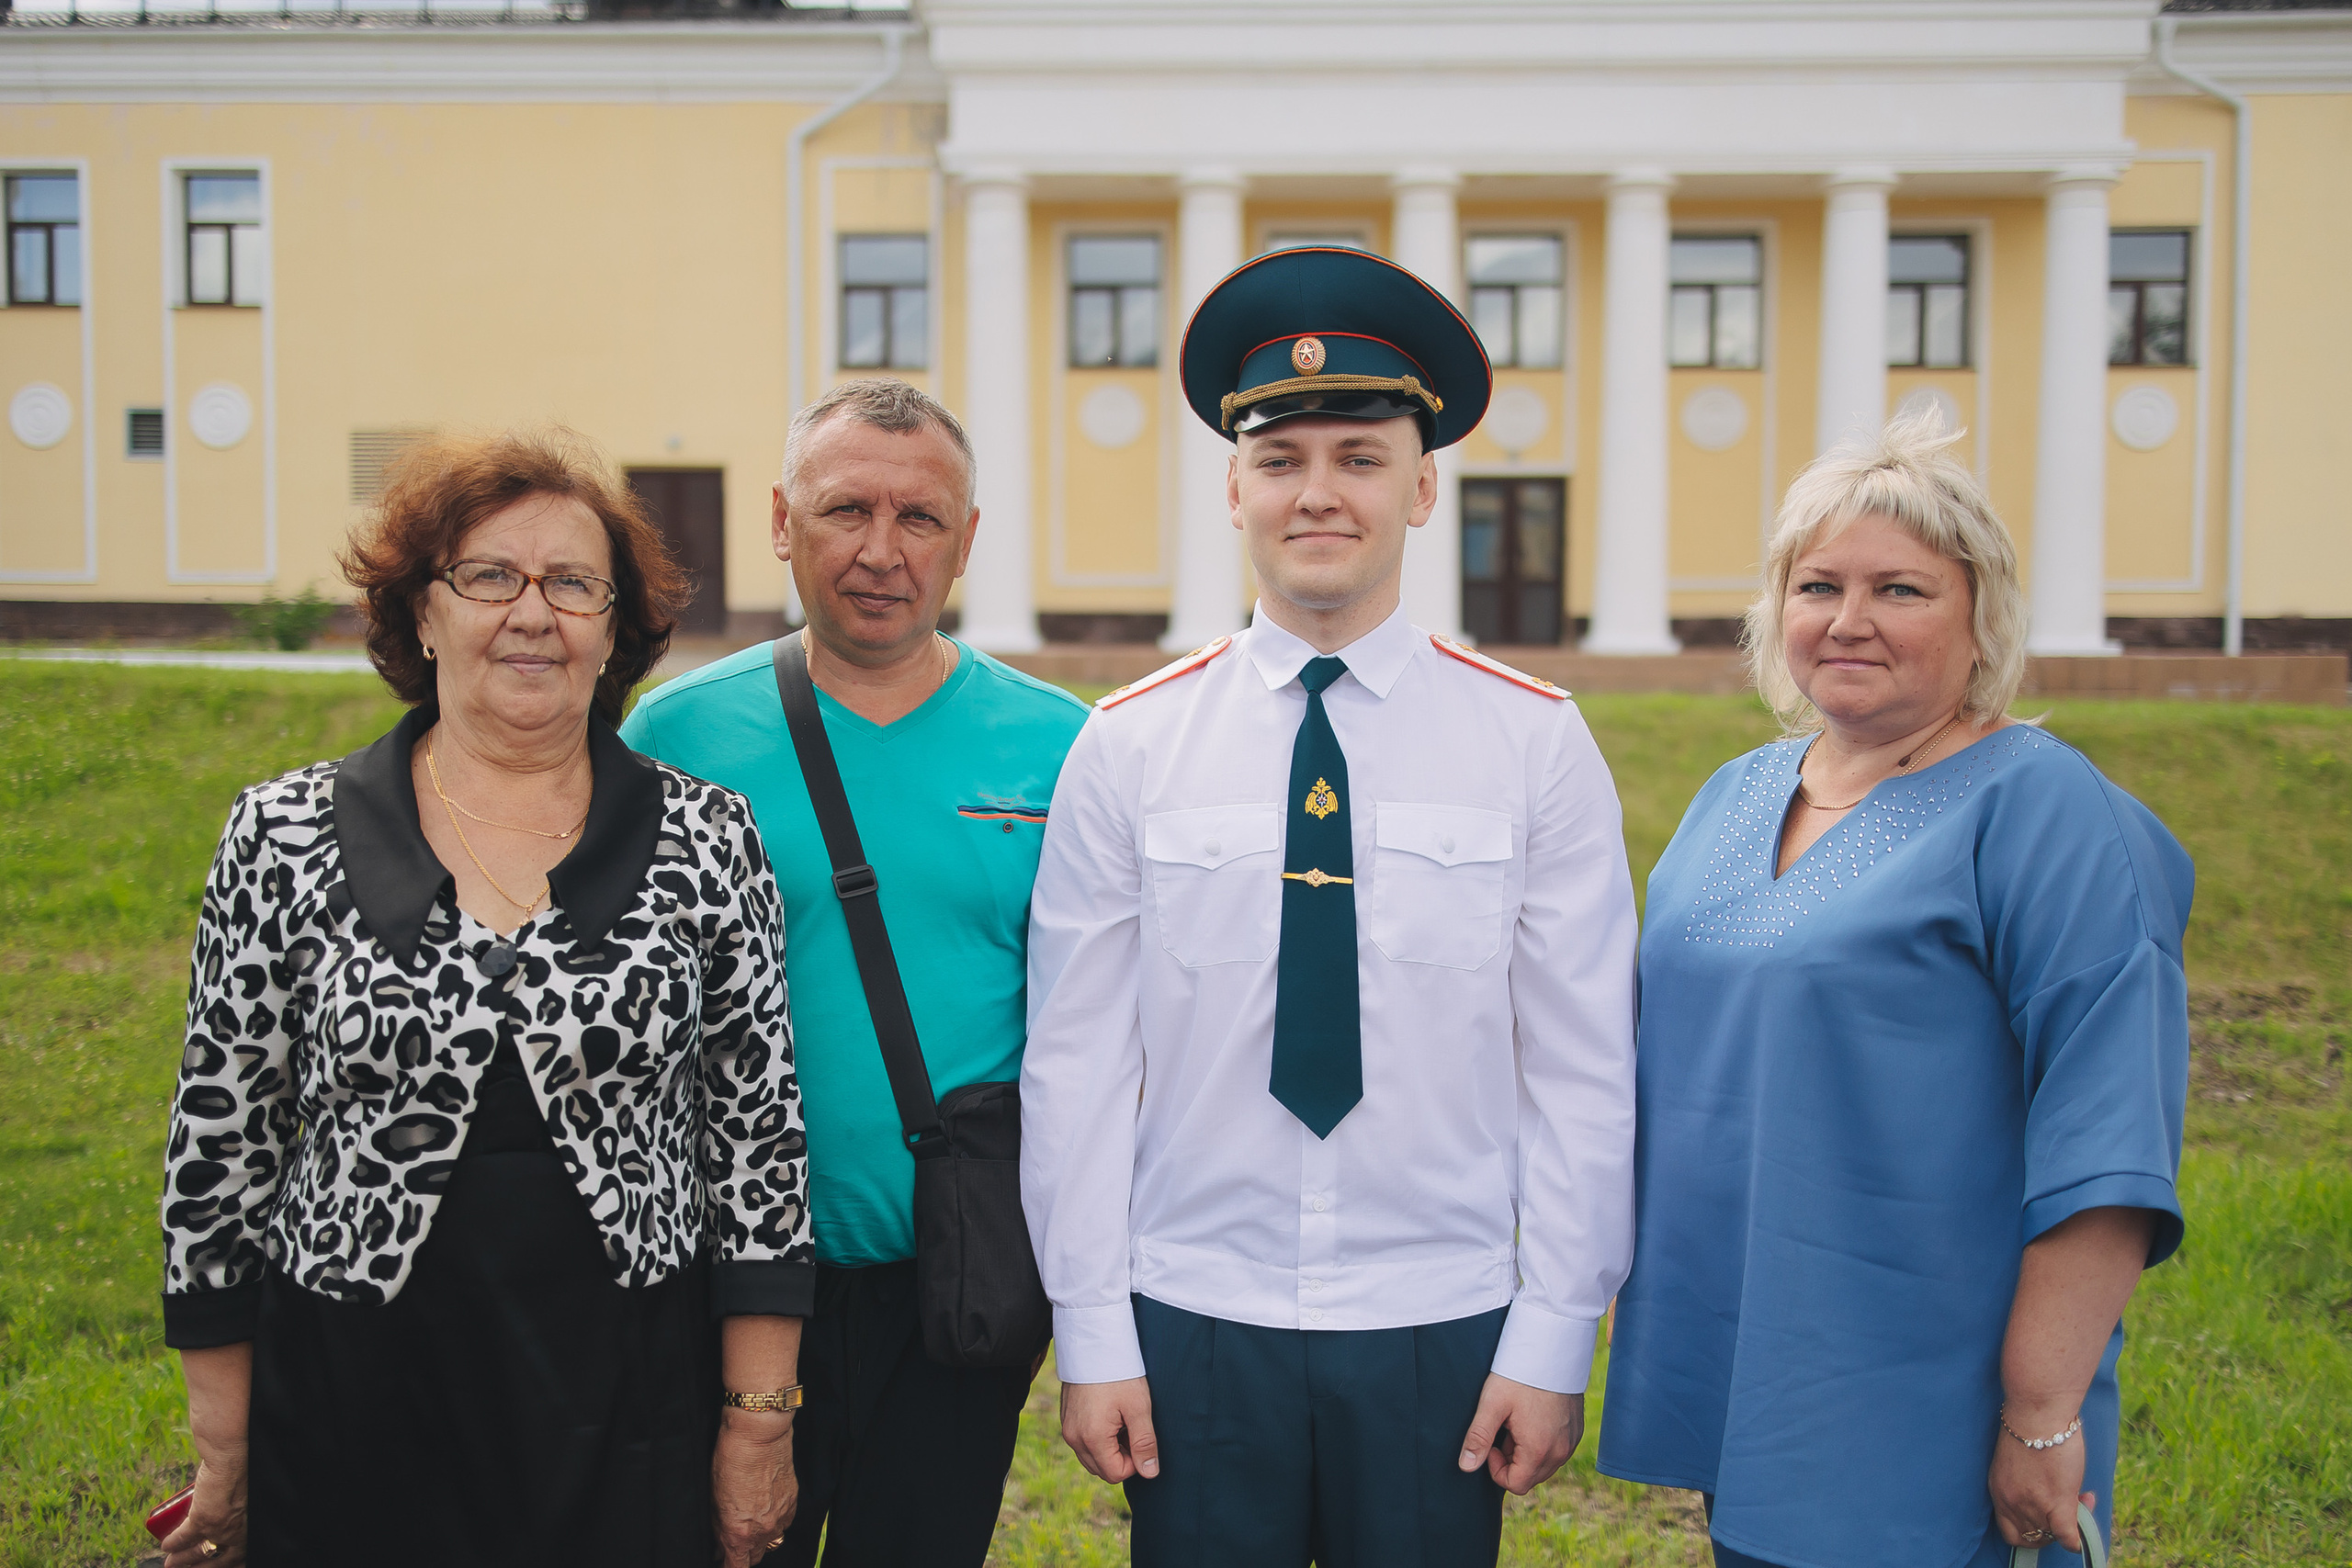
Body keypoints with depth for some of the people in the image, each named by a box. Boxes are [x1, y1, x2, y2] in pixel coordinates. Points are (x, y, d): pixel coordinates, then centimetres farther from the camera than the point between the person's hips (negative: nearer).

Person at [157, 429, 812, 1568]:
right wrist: (224, 1452, 4)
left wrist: (759, 1422, -1)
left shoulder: (705, 836, -3)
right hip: (354, 1412, 0)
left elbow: (759, 1128, 0)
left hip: (629, 1410, 0)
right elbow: (221, 1138, 2)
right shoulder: (285, 836, -2)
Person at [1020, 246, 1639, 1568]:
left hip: (1444, 1336, 0)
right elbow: (1076, 1062, 0)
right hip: (1194, 1329, 0)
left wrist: (1554, 1343, -3)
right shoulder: (1128, 748, -2)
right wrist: (1092, 1335, -1)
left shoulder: (1537, 742, -2)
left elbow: (1584, 1071, -1)